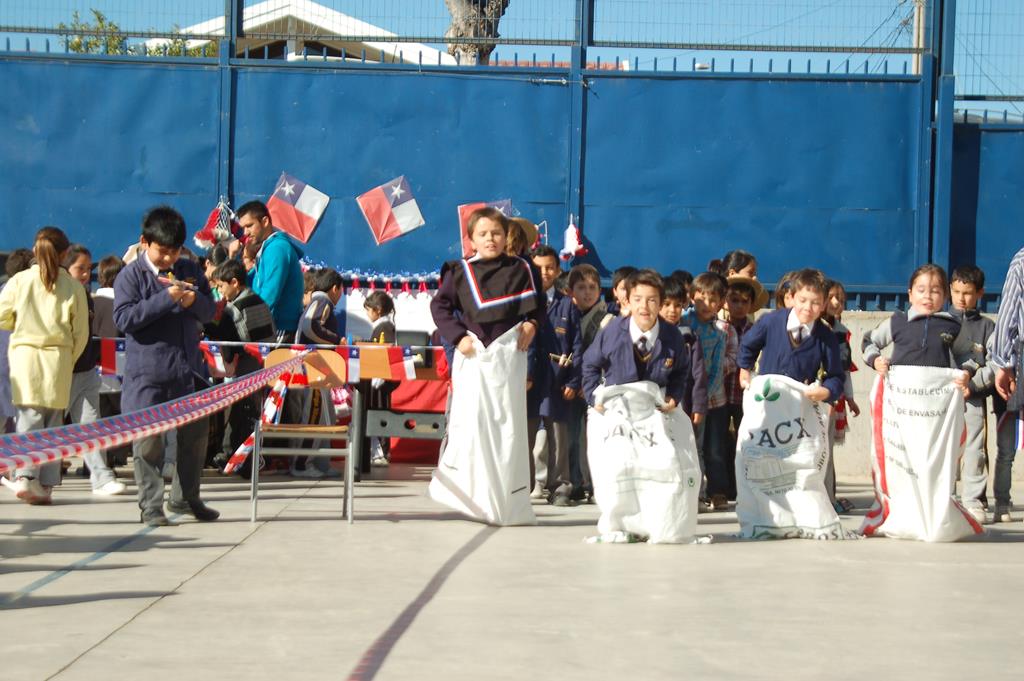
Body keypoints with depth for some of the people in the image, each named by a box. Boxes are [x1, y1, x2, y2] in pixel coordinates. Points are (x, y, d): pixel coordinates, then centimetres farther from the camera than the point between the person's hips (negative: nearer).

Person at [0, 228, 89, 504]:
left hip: (24, 353, 0)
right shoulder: (73, 286, -1)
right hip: (58, 357, 0)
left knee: (29, 417, 1)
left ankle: (25, 476, -18)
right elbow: (81, 333, 2)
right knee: (53, 422, 9)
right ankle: (45, 484, 9)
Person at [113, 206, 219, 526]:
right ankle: (151, 506, 6)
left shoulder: (190, 270, 10)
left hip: (187, 365, 5)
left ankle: (185, 497, 27)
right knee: (148, 439, -2)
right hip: (147, 370, -5)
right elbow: (124, 318, -15)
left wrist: (194, 301, -11)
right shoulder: (131, 275, -5)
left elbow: (209, 311, 12)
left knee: (195, 433, 12)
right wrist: (165, 299, -20)